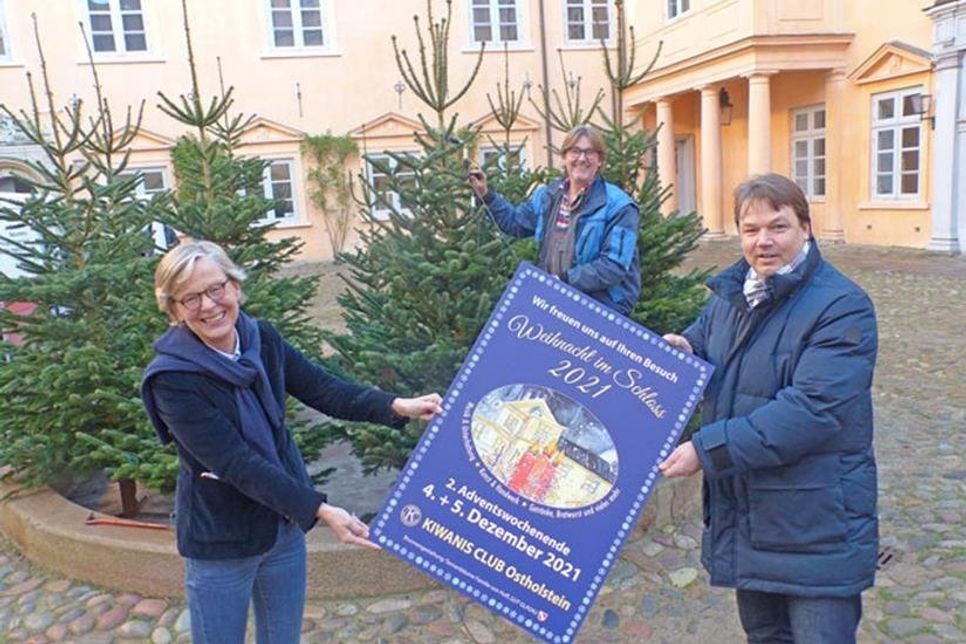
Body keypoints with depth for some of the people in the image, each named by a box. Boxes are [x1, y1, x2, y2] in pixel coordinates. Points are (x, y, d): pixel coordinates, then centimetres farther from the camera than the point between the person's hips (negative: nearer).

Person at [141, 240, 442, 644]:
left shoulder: (261, 339, -6)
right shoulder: (172, 379, -22)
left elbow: (322, 390, -6)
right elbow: (236, 462, -27)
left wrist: (396, 406, -21)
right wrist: (319, 510, -33)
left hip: (286, 526, 5)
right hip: (222, 542, -5)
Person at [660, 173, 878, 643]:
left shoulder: (842, 307, -17)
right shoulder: (732, 295, 7)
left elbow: (811, 410, -27)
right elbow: (700, 340, 21)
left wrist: (709, 449, -27)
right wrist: (684, 351, -5)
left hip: (816, 527, -7)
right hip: (742, 513, 7)